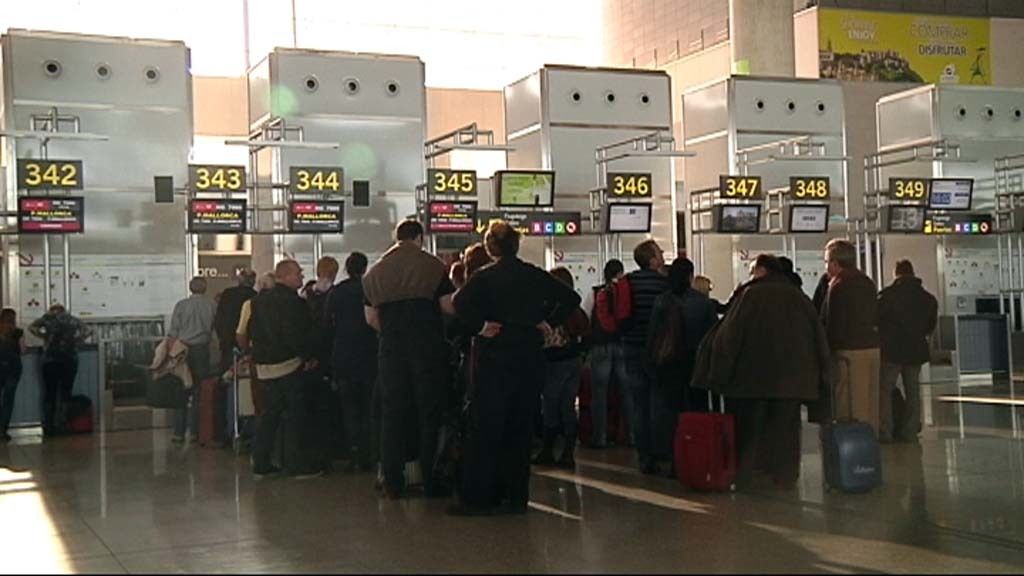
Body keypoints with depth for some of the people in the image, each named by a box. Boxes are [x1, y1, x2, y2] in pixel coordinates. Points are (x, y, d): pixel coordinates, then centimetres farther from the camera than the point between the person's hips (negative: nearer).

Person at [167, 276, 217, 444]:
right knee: (200, 391, 7)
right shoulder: (212, 306, -3)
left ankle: (179, 432, 5)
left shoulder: (181, 305, -4)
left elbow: (173, 331, -2)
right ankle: (196, 431, 8)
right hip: (202, 350, 0)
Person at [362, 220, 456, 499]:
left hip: (391, 350, 3)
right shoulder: (433, 266, -3)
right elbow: (449, 306, -9)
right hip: (428, 347, -3)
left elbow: (371, 317, 8)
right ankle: (431, 481, 6)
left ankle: (392, 482, 9)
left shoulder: (376, 272, 9)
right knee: (429, 414, 4)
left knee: (392, 414, 8)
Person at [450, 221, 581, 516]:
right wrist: (549, 322, 7)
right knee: (520, 428, 10)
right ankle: (516, 496, 13)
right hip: (530, 358, 4)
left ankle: (478, 497, 1)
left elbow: (460, 302, -24)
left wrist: (480, 326, -13)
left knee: (485, 428, 1)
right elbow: (571, 297, 8)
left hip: (495, 358, -4)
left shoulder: (485, 277, -7)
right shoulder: (535, 276, 5)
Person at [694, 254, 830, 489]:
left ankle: (741, 477, 10)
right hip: (790, 375, 3)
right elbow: (818, 332, 5)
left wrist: (720, 371, -3)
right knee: (785, 427, 10)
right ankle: (785, 476, 10)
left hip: (753, 373, -3)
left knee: (748, 426, 7)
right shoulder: (797, 296, 4)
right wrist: (820, 373, 11)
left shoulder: (750, 295, -7)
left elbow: (729, 333, -9)